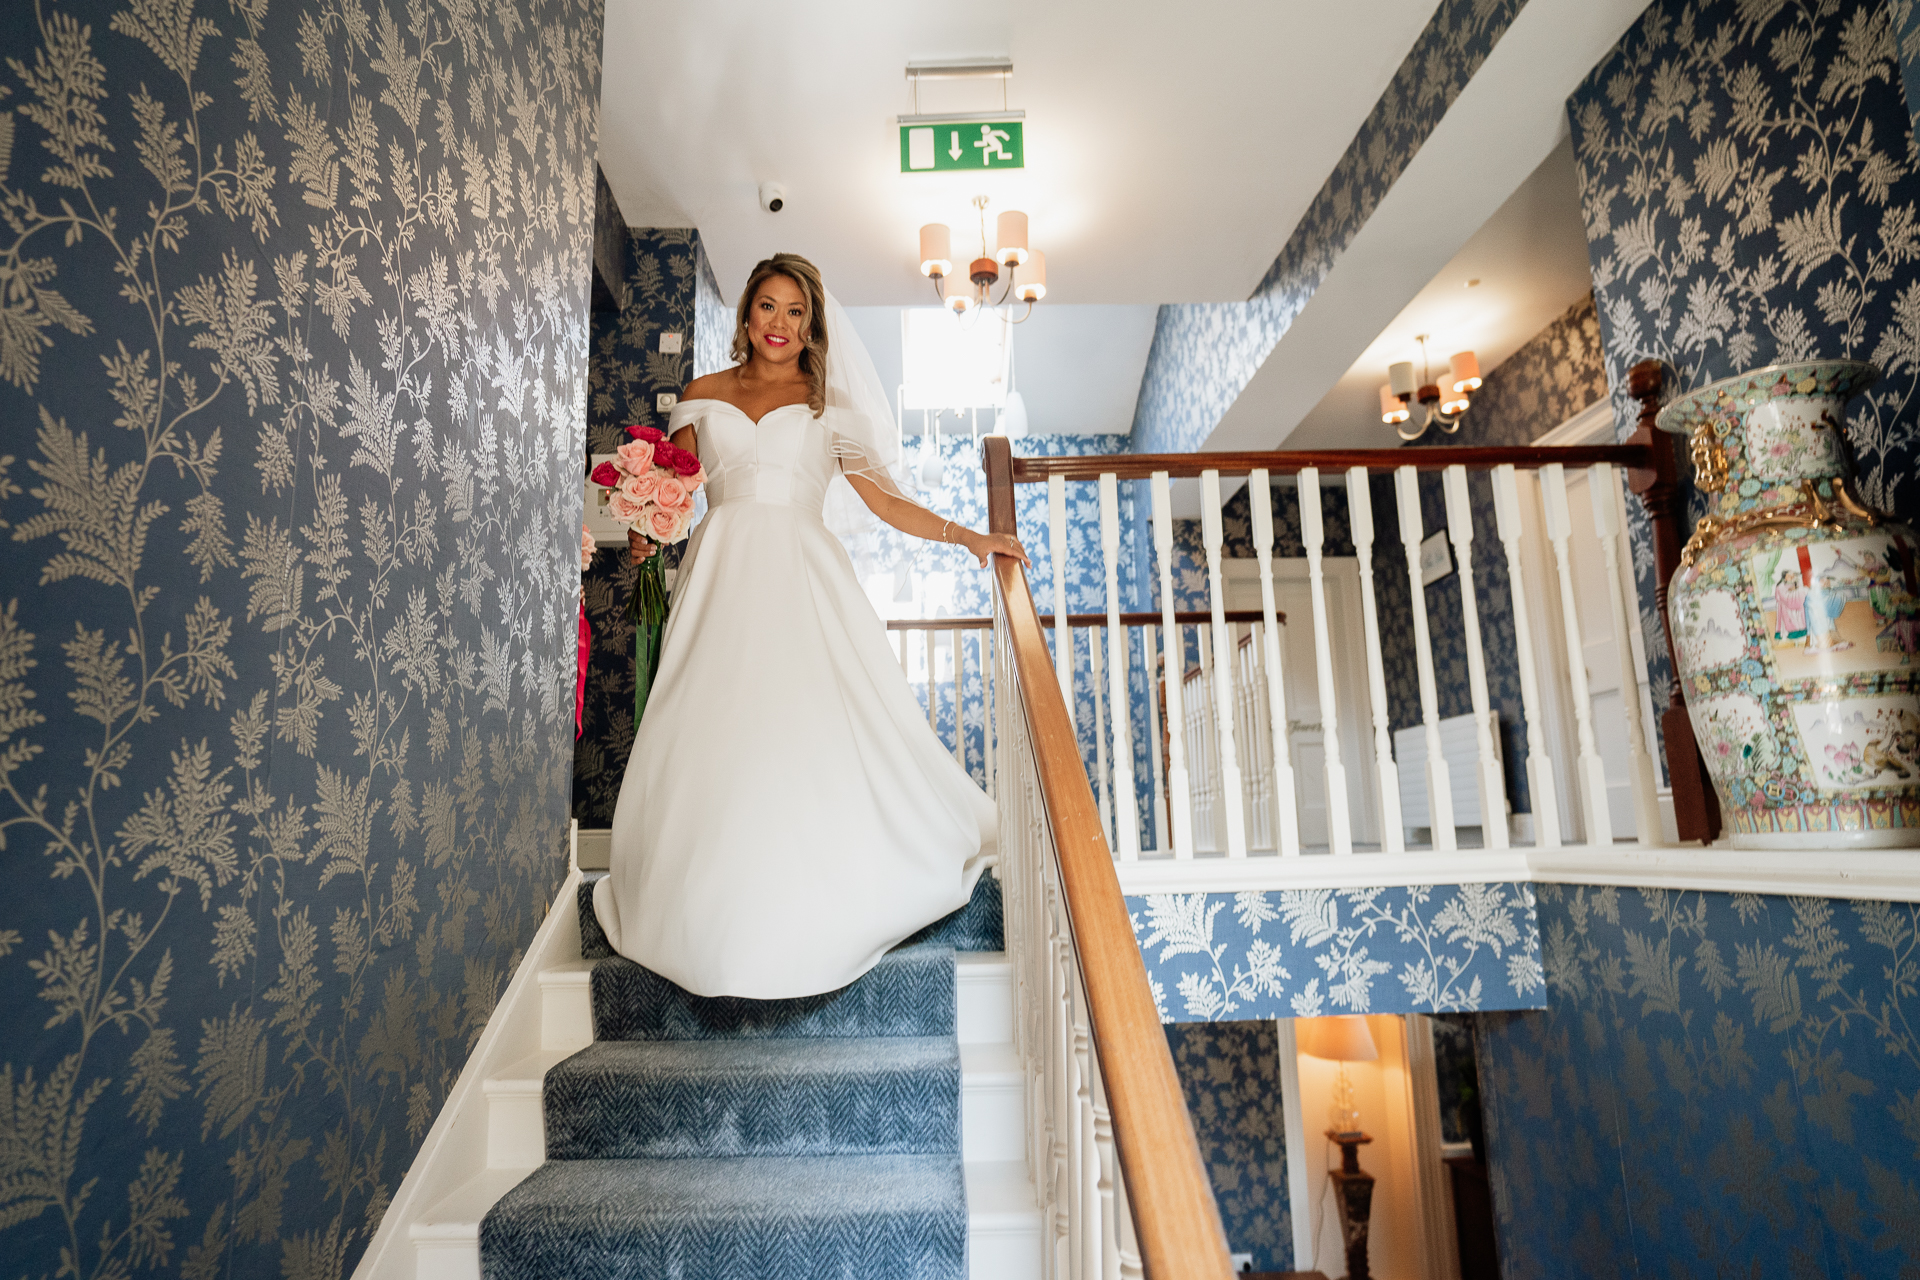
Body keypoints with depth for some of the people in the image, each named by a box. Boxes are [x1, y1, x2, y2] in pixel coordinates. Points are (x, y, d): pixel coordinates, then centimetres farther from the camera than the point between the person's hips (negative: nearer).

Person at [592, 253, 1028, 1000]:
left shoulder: (831, 406, 14)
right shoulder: (703, 397, 18)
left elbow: (884, 500, 9)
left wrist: (968, 536, -2)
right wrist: (646, 532, -6)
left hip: (802, 576, -1)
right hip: (723, 574, 1)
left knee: (819, 733, -13)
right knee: (714, 735, -7)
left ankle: (820, 906, 1)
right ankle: (713, 909, 4)